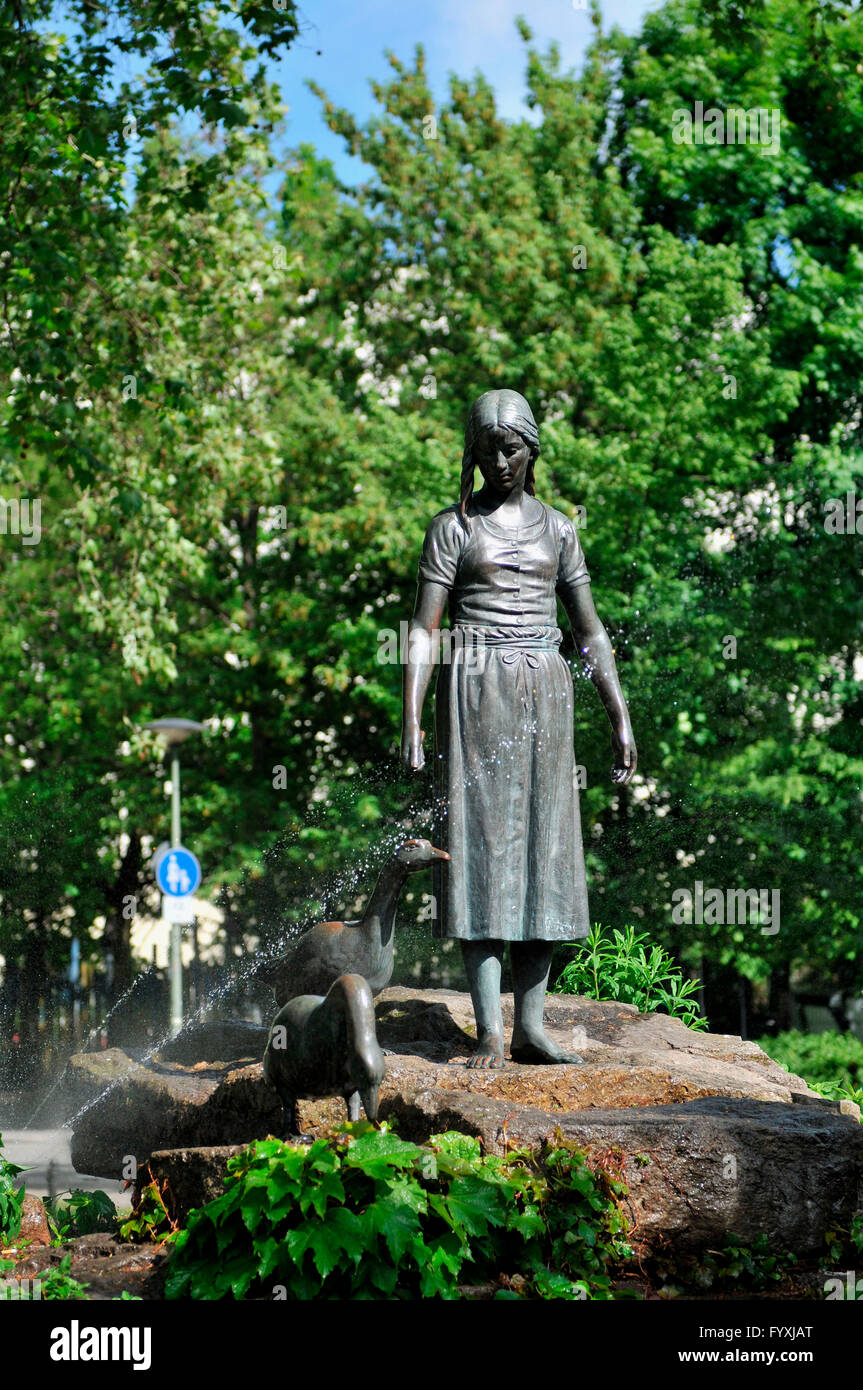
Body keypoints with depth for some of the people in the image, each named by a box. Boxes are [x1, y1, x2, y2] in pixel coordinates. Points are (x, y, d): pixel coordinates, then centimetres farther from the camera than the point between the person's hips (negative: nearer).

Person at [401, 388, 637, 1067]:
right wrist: (411, 721, -12)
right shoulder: (453, 526, 4)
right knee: (481, 845, -8)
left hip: (545, 697, 4)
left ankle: (532, 1026, 3)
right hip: (475, 691, -3)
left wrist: (620, 719, 9)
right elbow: (423, 630, -2)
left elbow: (589, 630, 15)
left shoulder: (557, 528, 13)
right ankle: (490, 1030, -9)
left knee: (543, 853, 0)